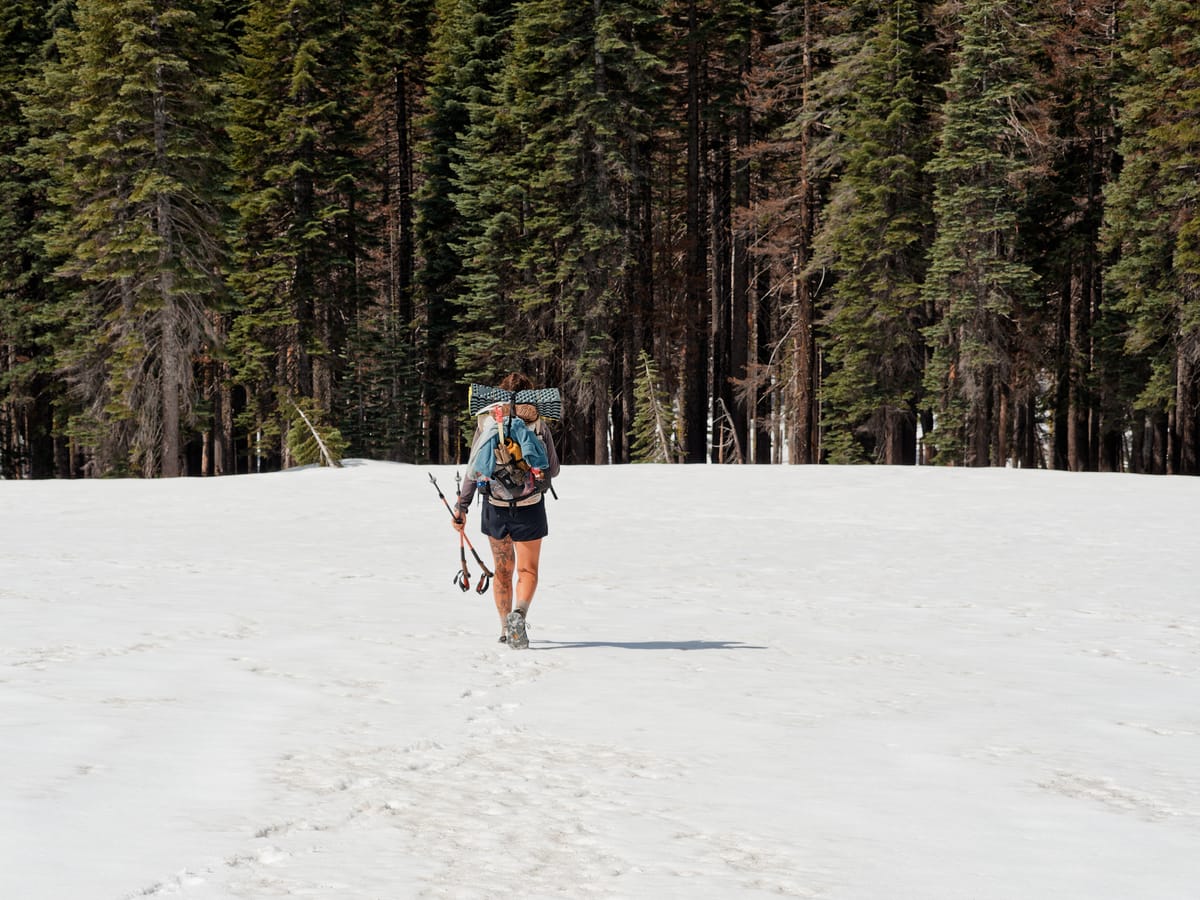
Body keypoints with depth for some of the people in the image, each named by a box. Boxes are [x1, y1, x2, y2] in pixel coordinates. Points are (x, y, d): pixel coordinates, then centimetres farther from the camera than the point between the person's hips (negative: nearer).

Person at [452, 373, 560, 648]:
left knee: (502, 569, 16)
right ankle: (519, 613, -23)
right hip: (530, 506, -2)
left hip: (495, 504, 2)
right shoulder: (538, 423, -3)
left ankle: (506, 629, 20)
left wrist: (462, 506, 2)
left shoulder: (487, 422, 0)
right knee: (527, 570, 5)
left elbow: (474, 468, -2)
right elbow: (553, 470, 2)